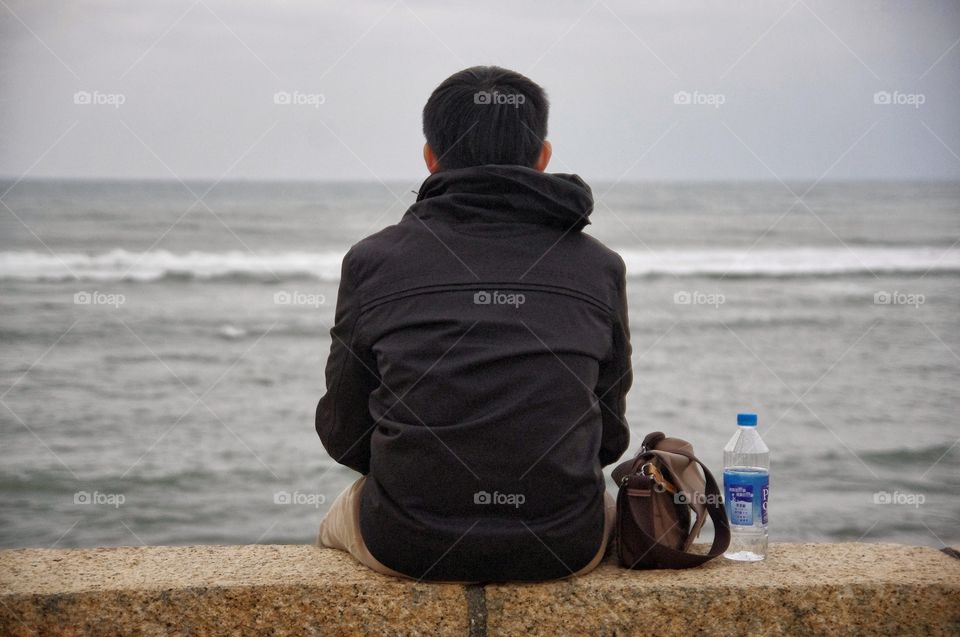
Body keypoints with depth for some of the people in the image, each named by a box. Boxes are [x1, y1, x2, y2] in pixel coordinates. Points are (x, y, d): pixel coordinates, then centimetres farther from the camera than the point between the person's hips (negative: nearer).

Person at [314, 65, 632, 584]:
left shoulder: (372, 261, -3)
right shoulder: (598, 267, 1)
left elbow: (343, 433, 6)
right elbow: (609, 436, 9)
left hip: (406, 544, -1)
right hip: (564, 546, 1)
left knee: (338, 518, 37)